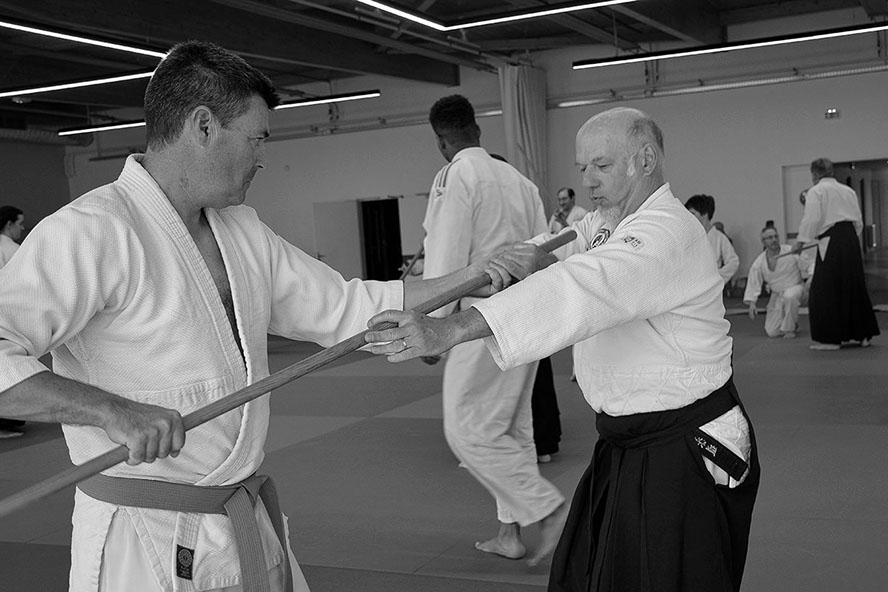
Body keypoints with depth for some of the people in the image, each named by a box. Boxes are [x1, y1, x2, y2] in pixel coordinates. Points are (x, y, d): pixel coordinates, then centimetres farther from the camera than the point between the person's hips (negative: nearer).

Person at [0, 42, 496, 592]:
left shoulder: (242, 228, 8)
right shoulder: (91, 232, -18)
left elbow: (343, 307, 14)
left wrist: (474, 277, 10)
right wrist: (110, 409, -34)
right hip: (148, 546, -7)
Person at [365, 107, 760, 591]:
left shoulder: (668, 234, -23)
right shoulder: (607, 224, 11)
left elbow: (579, 291, -37)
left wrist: (447, 331, -48)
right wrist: (528, 256, -28)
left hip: (684, 459, -9)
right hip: (626, 449, 9)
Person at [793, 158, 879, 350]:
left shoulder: (815, 192, -2)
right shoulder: (848, 190, 17)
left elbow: (812, 219, -12)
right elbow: (859, 221, 18)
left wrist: (800, 242, -5)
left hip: (831, 243, -7)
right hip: (852, 240, 7)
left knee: (824, 293, 0)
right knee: (854, 287, 15)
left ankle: (829, 338, 1)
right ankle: (861, 334, 20)